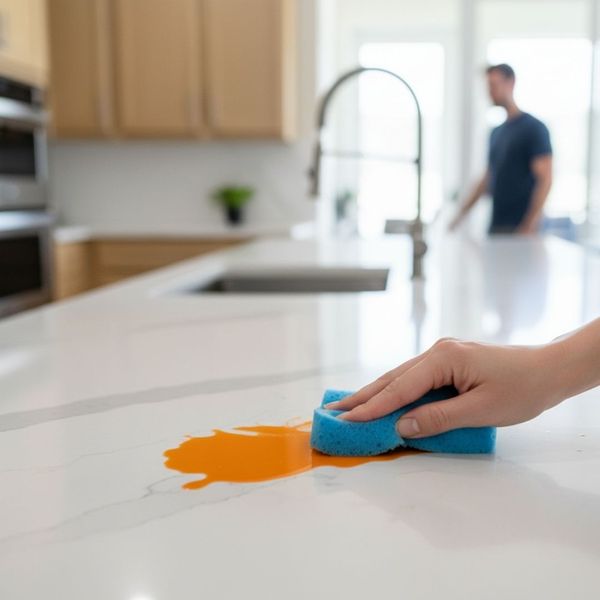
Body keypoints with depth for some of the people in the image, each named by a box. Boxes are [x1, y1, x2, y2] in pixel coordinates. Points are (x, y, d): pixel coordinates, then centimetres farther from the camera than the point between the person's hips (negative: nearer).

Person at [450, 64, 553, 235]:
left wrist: (530, 227, -18)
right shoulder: (496, 132, 15)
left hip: (520, 227, -6)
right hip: (496, 226, 6)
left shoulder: (533, 128, -5)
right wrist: (462, 213, 17)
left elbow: (545, 179, -10)